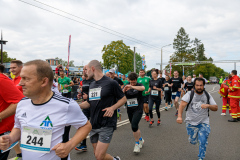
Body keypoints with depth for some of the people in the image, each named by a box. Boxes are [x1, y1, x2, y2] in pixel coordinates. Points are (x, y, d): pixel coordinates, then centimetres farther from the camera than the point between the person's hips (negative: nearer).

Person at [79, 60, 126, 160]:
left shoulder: (111, 83, -9)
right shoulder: (92, 85, 12)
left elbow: (123, 99, -4)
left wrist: (112, 108, -20)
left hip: (106, 125, -7)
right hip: (93, 125, 7)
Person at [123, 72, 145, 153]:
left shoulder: (139, 85, -3)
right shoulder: (126, 86, 6)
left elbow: (143, 88, -28)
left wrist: (132, 86, -38)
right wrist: (124, 90, -24)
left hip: (138, 109, -5)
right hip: (129, 109, 5)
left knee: (134, 126, -17)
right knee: (134, 126, 14)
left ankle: (137, 143, 1)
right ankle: (140, 139, 38)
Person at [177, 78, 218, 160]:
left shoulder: (207, 96, 1)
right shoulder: (189, 94, -9)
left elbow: (216, 108, 1)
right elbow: (182, 104, -23)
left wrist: (208, 105, -22)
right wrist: (179, 116, -39)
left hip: (204, 122, 1)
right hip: (191, 122, -1)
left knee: (203, 141, -6)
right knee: (193, 141, 10)